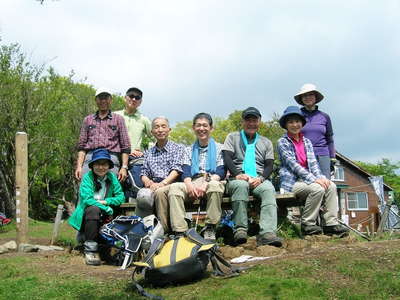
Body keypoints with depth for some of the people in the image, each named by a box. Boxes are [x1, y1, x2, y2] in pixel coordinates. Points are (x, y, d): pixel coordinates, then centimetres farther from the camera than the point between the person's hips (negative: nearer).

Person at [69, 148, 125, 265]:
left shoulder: (111, 177, 5)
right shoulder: (88, 177, -8)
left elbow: (121, 197, 1)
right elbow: (86, 199, -19)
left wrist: (105, 201, -14)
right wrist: (106, 208, -21)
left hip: (104, 217, 3)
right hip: (86, 217, -3)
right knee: (93, 209, -36)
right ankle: (90, 250, -29)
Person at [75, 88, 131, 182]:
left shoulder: (118, 119, 16)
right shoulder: (88, 119, 21)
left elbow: (125, 146, 10)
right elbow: (82, 146, 17)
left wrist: (124, 167, -1)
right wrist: (79, 166, 5)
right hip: (90, 158, 2)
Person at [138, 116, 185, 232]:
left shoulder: (178, 148, 12)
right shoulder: (148, 153, 26)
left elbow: (176, 170, -3)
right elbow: (144, 172, 18)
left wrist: (162, 183, -18)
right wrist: (147, 181, -7)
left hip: (172, 185, -3)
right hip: (153, 187, 3)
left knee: (159, 192, -38)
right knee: (142, 196, -33)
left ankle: (164, 229, -31)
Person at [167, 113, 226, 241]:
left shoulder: (219, 148, 16)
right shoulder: (189, 150, 25)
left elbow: (221, 172, 2)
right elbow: (186, 171, 9)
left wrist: (206, 183, -17)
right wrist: (189, 184, -15)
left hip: (212, 181, -2)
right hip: (193, 183, 2)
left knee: (215, 185, -38)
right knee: (174, 187, -29)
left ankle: (210, 228, -28)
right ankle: (179, 231, -34)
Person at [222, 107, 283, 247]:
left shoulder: (266, 142, 25)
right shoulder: (233, 137, 20)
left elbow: (269, 165, 13)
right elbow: (227, 158, 4)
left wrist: (261, 178, -10)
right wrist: (237, 174, -16)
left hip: (259, 179, 2)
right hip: (237, 178, -1)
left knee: (269, 189, -34)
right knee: (241, 185, -38)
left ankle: (267, 233, -49)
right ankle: (240, 229, -41)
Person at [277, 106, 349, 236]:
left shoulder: (306, 141, 16)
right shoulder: (283, 142, -4)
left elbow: (313, 162, 8)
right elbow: (293, 164, -14)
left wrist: (321, 177, -13)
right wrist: (314, 180, -21)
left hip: (306, 179, 6)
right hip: (291, 181, -6)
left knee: (331, 186, -17)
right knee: (318, 189, -28)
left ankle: (331, 224, -16)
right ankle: (307, 224, -15)